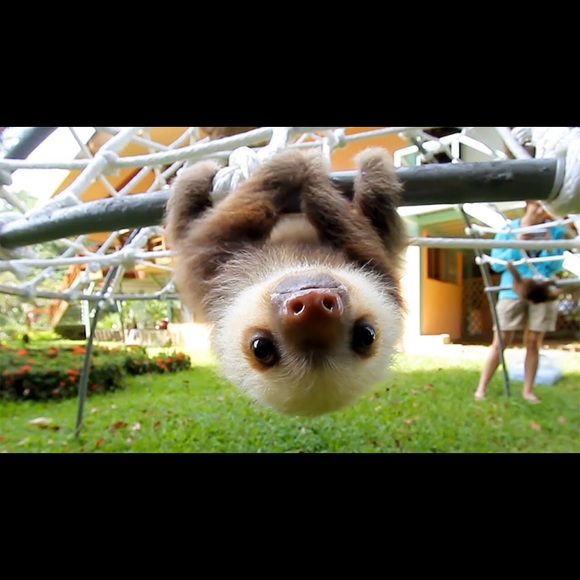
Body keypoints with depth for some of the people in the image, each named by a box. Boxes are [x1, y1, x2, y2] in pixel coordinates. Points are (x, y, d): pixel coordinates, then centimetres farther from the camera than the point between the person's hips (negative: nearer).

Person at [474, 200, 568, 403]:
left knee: (533, 342, 5)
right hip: (512, 291, -1)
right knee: (499, 343, -2)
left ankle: (528, 390, 17)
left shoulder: (555, 231, 5)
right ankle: (481, 388, 3)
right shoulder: (508, 229, 2)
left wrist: (549, 247, -13)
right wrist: (516, 245, -13)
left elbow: (556, 267, 2)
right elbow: (496, 264, -3)